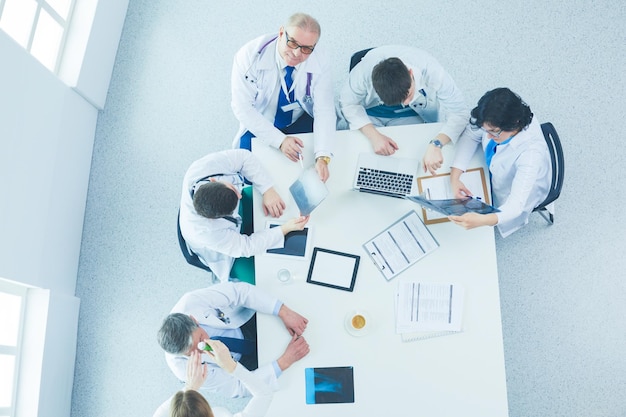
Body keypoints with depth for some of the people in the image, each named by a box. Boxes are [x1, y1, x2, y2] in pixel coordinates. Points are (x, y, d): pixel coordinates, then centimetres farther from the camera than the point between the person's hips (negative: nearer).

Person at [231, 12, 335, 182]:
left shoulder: (320, 63, -22)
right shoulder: (250, 55, -27)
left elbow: (324, 110, -24)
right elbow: (243, 108, -24)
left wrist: (322, 157, -40)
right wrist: (279, 140, -34)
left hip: (302, 122, 2)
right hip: (259, 127, -1)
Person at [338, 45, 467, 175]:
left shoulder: (431, 70, -35)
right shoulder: (365, 69, -36)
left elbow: (458, 112, -29)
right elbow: (347, 103, -20)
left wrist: (436, 144, -47)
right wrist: (374, 135, -35)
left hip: (411, 115, 0)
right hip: (371, 114, 0)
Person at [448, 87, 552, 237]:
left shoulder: (531, 154, -44)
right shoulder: (497, 121, -30)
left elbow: (516, 206, -44)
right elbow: (471, 135, -13)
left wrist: (482, 220, -64)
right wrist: (454, 177, -26)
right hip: (492, 174, 5)